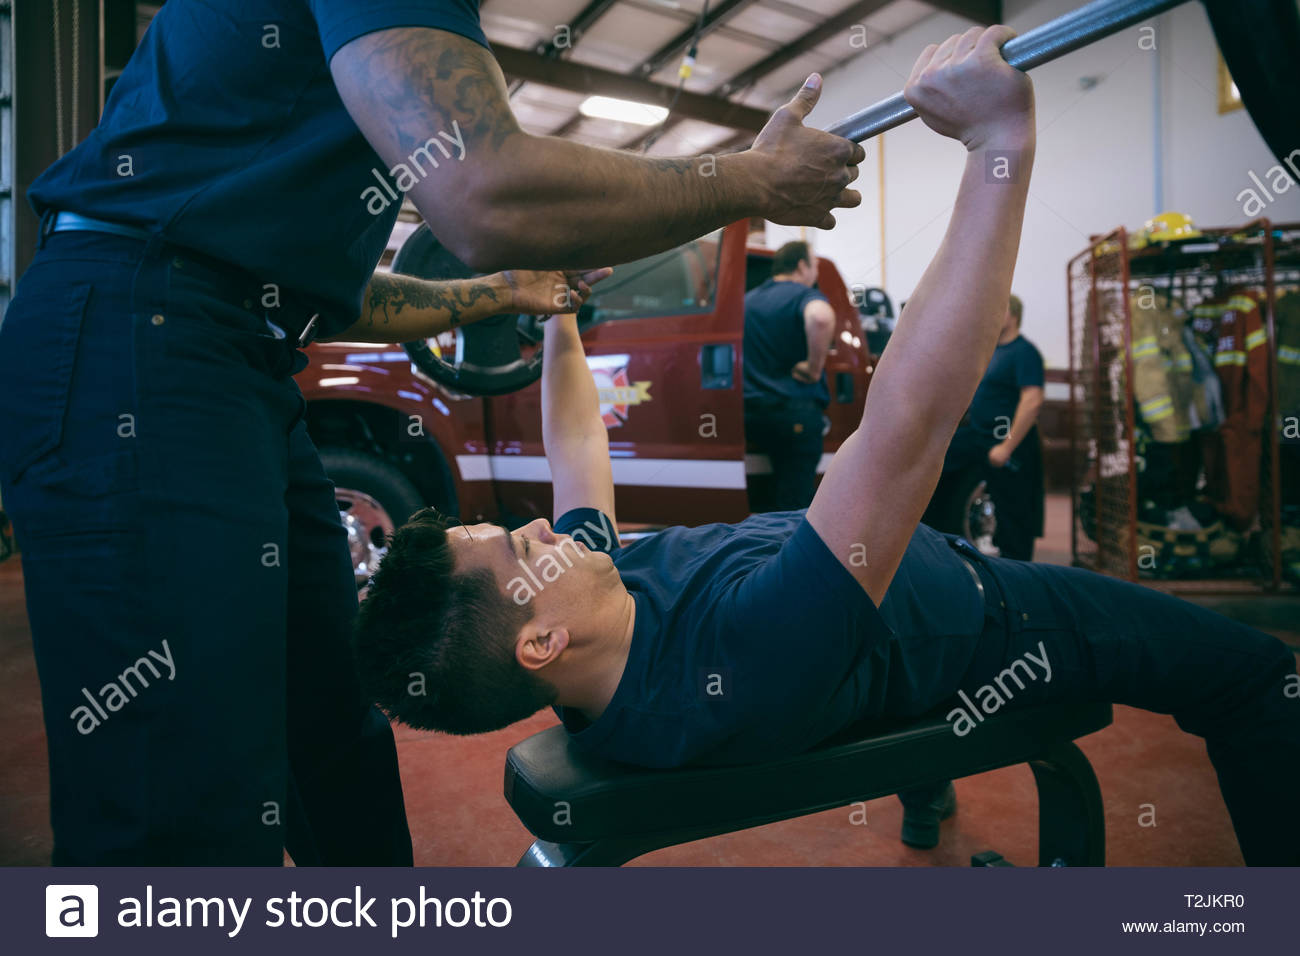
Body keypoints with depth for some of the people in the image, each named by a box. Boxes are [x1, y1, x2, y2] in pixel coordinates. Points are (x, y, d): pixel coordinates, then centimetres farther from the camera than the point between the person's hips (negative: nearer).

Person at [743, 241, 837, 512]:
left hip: (749, 407, 7)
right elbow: (821, 317, -30)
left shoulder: (748, 299, 18)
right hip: (794, 410, -7)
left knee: (760, 500, 18)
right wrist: (814, 368, -18)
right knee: (794, 502, -5)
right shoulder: (804, 295, -6)